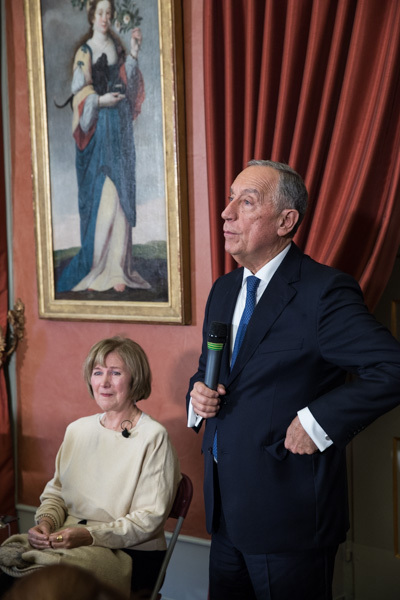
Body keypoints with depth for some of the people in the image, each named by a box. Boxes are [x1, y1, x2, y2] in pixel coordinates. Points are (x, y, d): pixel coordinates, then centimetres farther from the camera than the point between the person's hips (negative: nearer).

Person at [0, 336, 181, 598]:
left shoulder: (153, 437, -7)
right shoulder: (77, 430, 14)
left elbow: (149, 518, -10)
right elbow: (55, 491, 18)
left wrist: (90, 535, -20)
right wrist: (46, 522, -4)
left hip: (130, 553, -5)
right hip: (71, 537, 5)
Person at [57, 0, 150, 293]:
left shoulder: (116, 46, 16)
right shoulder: (85, 51, 0)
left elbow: (127, 82, 12)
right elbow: (80, 92, -3)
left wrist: (134, 53, 2)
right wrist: (100, 100, -18)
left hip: (120, 125, 5)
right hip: (98, 128, -5)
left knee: (121, 194, 3)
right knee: (100, 196, -9)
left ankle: (118, 266, 6)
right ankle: (98, 267, -4)